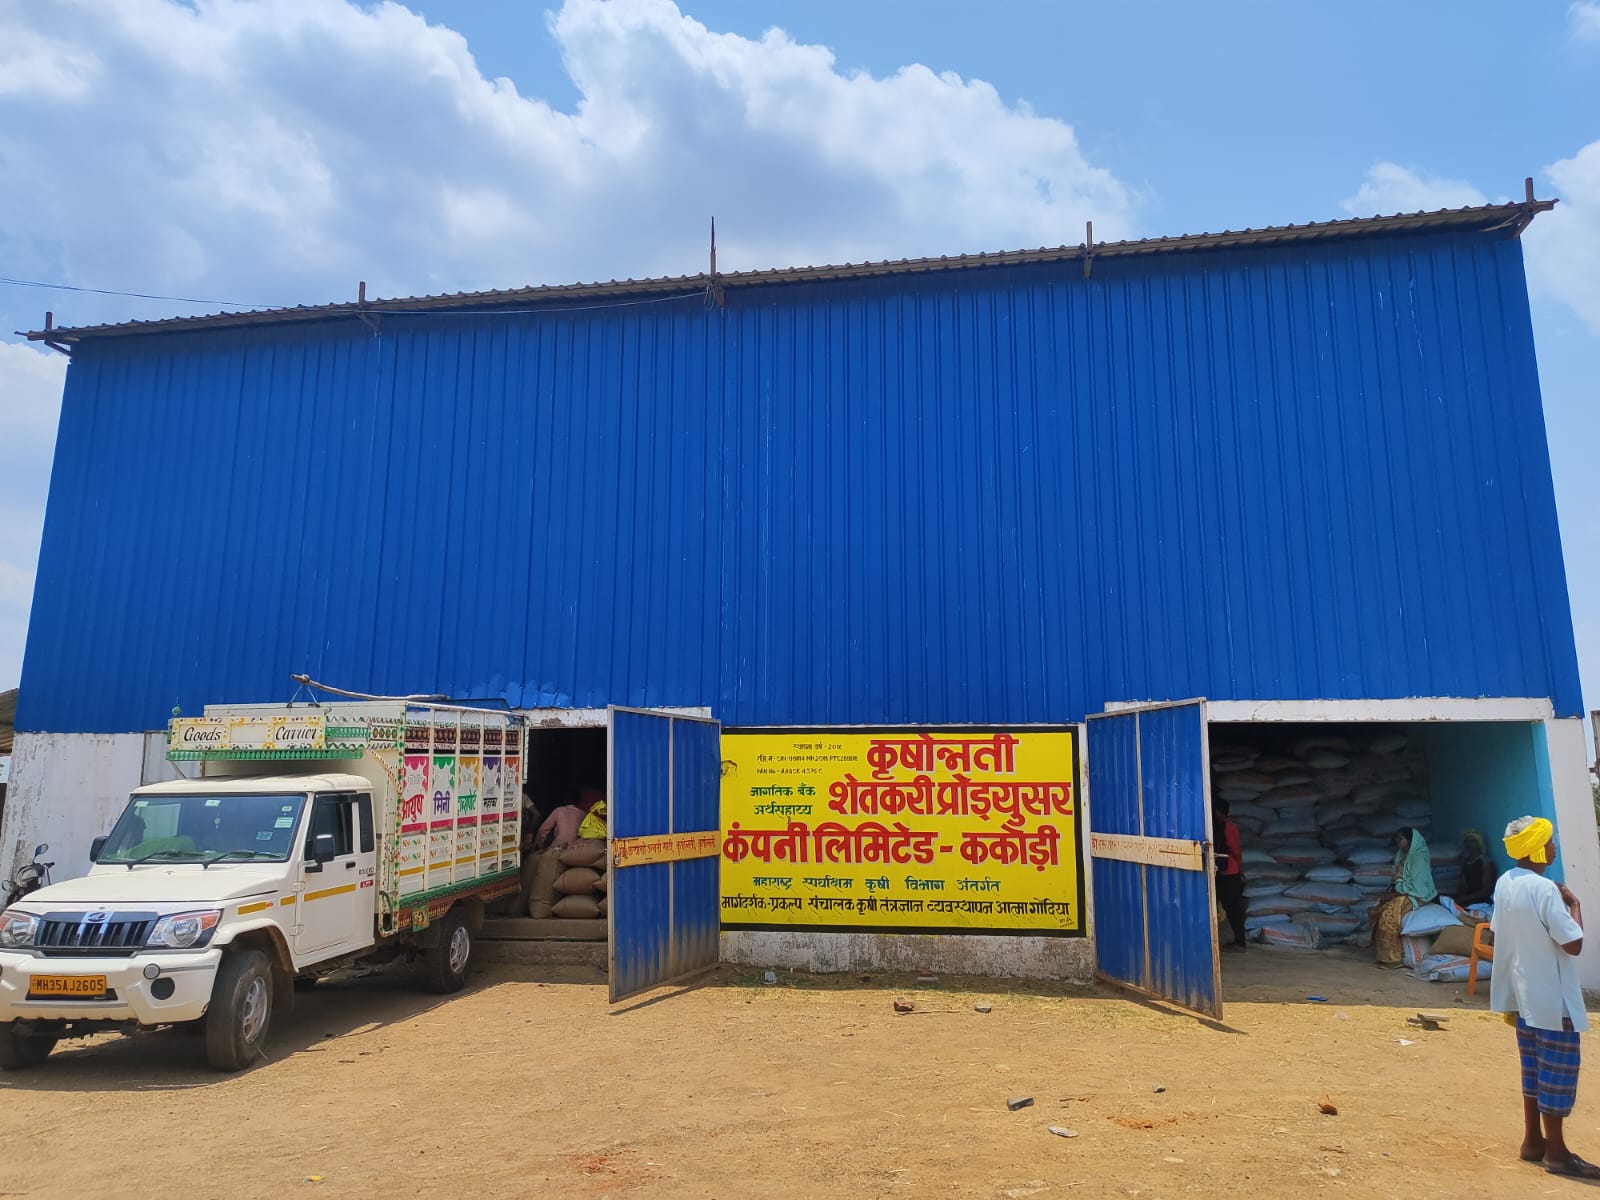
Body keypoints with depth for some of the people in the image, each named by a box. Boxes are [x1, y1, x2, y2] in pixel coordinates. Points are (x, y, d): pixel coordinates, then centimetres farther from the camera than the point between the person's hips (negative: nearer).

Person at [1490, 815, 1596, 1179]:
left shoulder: (1504, 884, 4)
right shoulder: (1545, 889, -21)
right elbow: (1574, 945, -19)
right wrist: (1574, 904, -7)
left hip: (1523, 994, 8)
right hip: (1552, 997, -8)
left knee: (1534, 1068, 17)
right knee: (1557, 1071, 3)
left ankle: (1533, 1140, 25)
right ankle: (1556, 1151, 11)